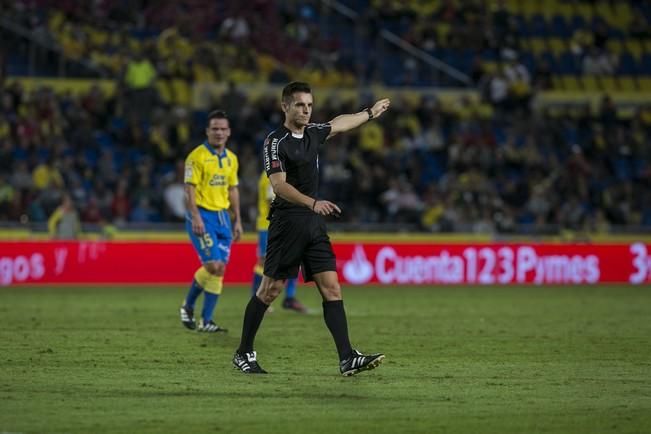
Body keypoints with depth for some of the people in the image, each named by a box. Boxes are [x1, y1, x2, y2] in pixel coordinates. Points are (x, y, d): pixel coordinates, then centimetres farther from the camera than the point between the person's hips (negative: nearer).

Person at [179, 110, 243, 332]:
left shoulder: (231, 159, 13)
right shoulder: (197, 156, -8)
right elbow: (189, 189, -13)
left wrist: (237, 220, 15)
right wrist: (195, 217, -22)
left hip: (222, 217, 7)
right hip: (202, 216, -7)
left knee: (219, 269, 2)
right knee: (214, 266, -16)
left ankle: (206, 321, 9)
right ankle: (188, 306, 1)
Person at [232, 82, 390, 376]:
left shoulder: (312, 133, 12)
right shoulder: (276, 142, -10)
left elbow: (339, 124, 34)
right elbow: (279, 185, -21)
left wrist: (371, 113, 47)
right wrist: (313, 203, -34)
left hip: (314, 224, 7)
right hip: (287, 222, -7)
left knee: (331, 288, -3)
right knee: (270, 290, -2)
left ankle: (347, 359, -10)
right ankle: (243, 353, 12)